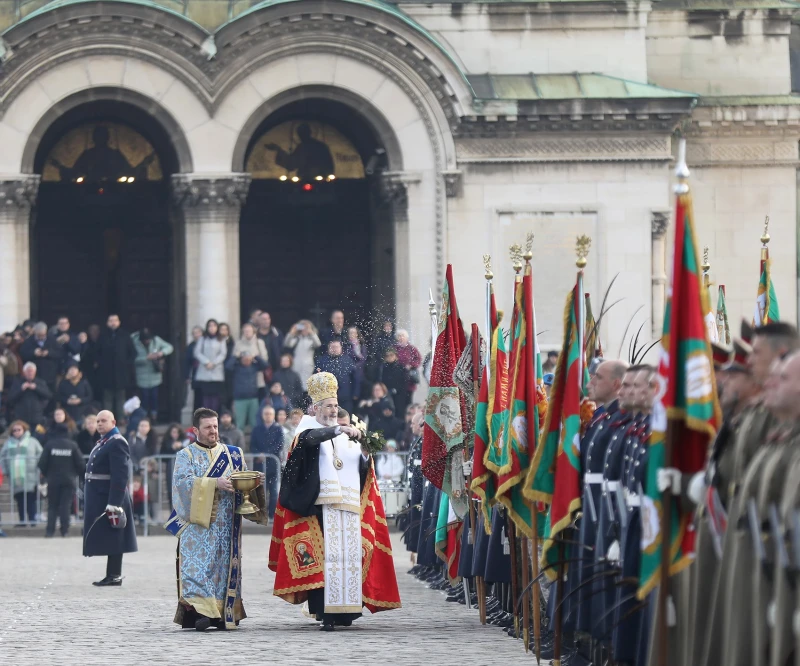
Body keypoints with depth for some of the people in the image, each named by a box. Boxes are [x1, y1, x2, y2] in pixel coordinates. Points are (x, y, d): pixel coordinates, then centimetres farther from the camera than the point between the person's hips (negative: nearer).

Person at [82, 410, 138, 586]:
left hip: (111, 498, -10)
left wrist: (113, 504, -25)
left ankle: (115, 576, -4)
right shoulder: (103, 442, 17)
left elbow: (120, 476, -20)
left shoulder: (117, 443, -13)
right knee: (108, 539, 11)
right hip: (99, 497, 10)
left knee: (112, 538, -6)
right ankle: (112, 576, 15)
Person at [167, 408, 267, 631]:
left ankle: (223, 613, 1)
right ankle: (197, 611, -20)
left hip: (227, 525, 4)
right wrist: (216, 483, -21)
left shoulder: (233, 454, 17)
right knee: (198, 565, -13)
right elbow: (184, 481, -10)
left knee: (225, 564, 0)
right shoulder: (186, 456, 6)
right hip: (198, 523, -4)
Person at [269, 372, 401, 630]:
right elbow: (310, 438, -20)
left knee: (349, 557, -2)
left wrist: (367, 454, -5)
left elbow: (363, 471, 15)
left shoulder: (348, 437, 20)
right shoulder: (309, 432, 6)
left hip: (349, 508, 5)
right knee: (322, 557, -12)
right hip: (319, 507, -5)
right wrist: (339, 429, -29)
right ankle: (325, 612, -14)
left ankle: (345, 609, 4)